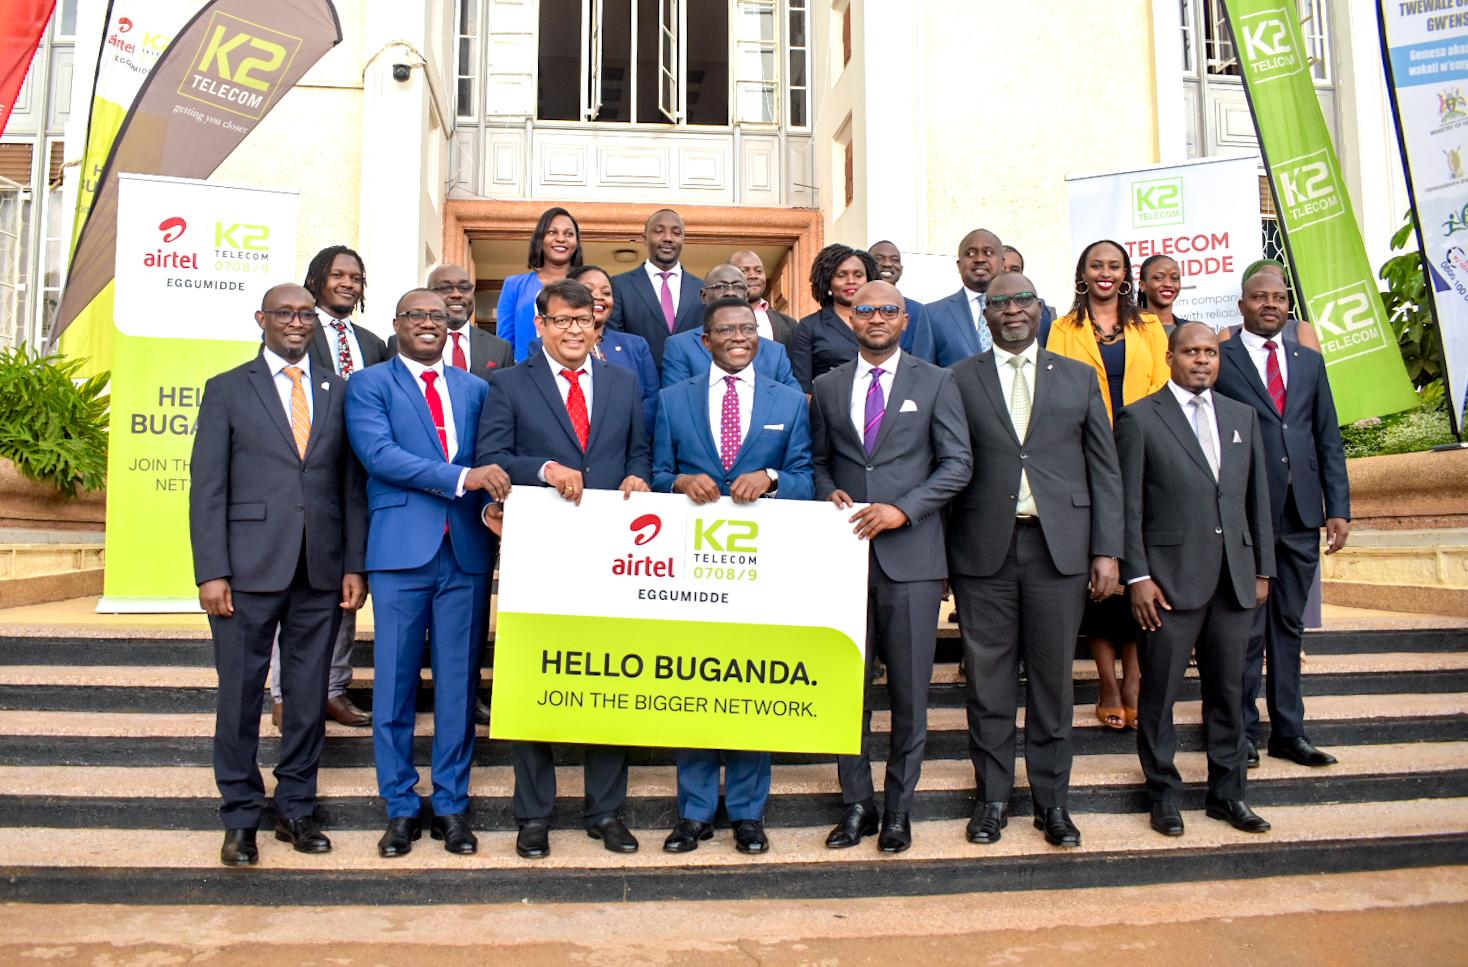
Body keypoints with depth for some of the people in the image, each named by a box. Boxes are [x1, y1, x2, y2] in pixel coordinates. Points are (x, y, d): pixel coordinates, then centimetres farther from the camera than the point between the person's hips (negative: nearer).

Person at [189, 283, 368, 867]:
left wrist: (355, 566, 2)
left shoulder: (339, 392, 11)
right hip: (249, 571, -2)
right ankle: (240, 817, 19)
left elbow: (352, 485, 9)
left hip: (321, 573, 2)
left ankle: (296, 809, 23)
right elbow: (207, 487, 0)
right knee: (240, 696, 5)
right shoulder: (227, 390, 5)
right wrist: (211, 572, -8)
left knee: (309, 698, 9)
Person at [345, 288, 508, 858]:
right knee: (395, 682, 4)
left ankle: (451, 805, 19)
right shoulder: (369, 385, 5)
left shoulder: (475, 389, 15)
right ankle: (401, 807, 17)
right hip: (402, 552, -2)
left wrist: (497, 508, -10)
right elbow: (378, 453, -11)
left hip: (467, 552, 3)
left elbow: (490, 466, 12)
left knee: (459, 683, 7)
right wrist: (460, 477, -20)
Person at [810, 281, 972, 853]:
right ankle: (856, 802, 19)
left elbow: (958, 463, -1)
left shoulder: (935, 383, 5)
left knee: (909, 690, 4)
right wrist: (828, 493, -5)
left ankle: (898, 807, 18)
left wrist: (904, 509, -12)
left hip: (911, 554, -2)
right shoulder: (828, 387, 13)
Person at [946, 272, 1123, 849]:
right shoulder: (959, 380, 6)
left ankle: (1052, 799, 21)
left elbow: (1105, 470, 8)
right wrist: (940, 554, -2)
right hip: (983, 550, -1)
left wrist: (1107, 550, 1)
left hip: (1059, 547, 1)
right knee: (988, 678, 6)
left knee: (1054, 677, 7)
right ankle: (993, 796, 20)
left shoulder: (1078, 378, 11)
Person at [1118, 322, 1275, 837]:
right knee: (1160, 691, 3)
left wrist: (1262, 569, 11)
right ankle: (1163, 793, 17)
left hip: (1234, 577, 5)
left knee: (1228, 688, 12)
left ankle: (1226, 792, 25)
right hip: (1171, 576, -4)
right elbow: (1129, 505, -4)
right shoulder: (1139, 418, -1)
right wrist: (1137, 576, -10)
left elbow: (1258, 498, 15)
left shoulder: (1243, 416, 14)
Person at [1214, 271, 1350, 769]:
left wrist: (1339, 508, 5)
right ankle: (1242, 732, 13)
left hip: (1301, 515, 5)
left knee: (1289, 625, 12)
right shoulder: (1220, 358, 0)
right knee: (1246, 626, 1)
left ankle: (1288, 731, 21)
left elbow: (1328, 438, 13)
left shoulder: (1309, 360, 15)